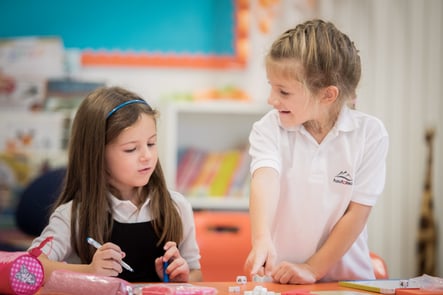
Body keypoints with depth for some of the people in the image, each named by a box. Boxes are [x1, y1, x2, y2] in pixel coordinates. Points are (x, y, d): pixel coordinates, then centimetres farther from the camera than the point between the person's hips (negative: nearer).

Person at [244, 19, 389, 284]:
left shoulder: (370, 133, -4)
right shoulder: (269, 128, -3)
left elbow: (357, 213, -4)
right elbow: (266, 181, -21)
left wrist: (313, 268, -10)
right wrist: (262, 241, -37)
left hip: (346, 278, 0)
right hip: (278, 277, 0)